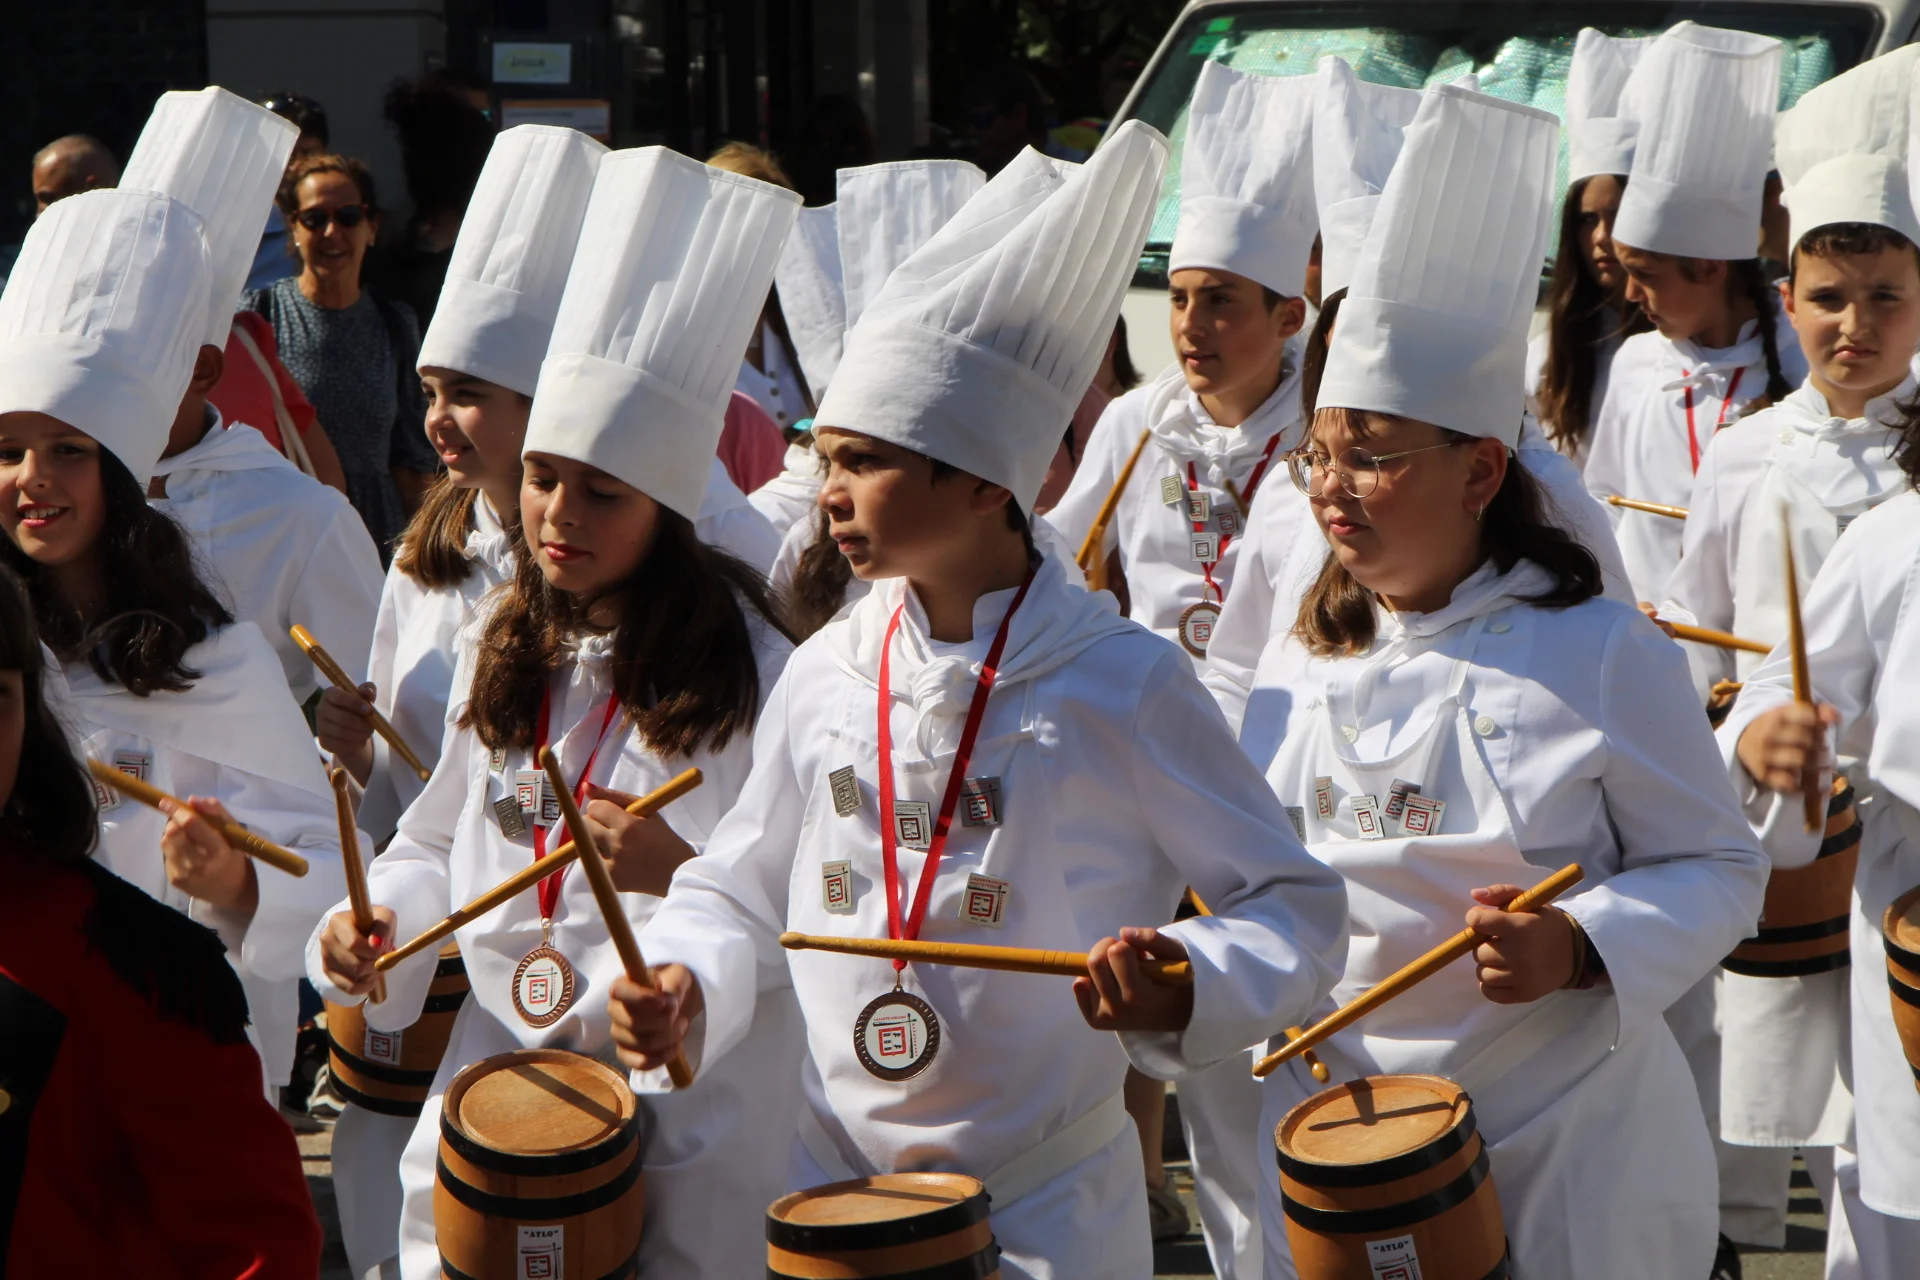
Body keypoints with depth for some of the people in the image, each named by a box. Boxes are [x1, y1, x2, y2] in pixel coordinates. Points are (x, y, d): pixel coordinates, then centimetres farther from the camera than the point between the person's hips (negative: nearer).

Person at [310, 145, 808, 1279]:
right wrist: (379, 922, 2)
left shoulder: (749, 671, -10)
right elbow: (444, 844, 21)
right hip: (499, 1083, 5)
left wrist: (683, 869, -27)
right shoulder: (510, 656, 9)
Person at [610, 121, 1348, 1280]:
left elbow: (1295, 910, -7)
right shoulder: (827, 673, 3)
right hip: (834, 1185, 4)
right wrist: (684, 988, -8)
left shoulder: (1117, 683, -10)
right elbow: (742, 898, 13)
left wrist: (1185, 981, -26)